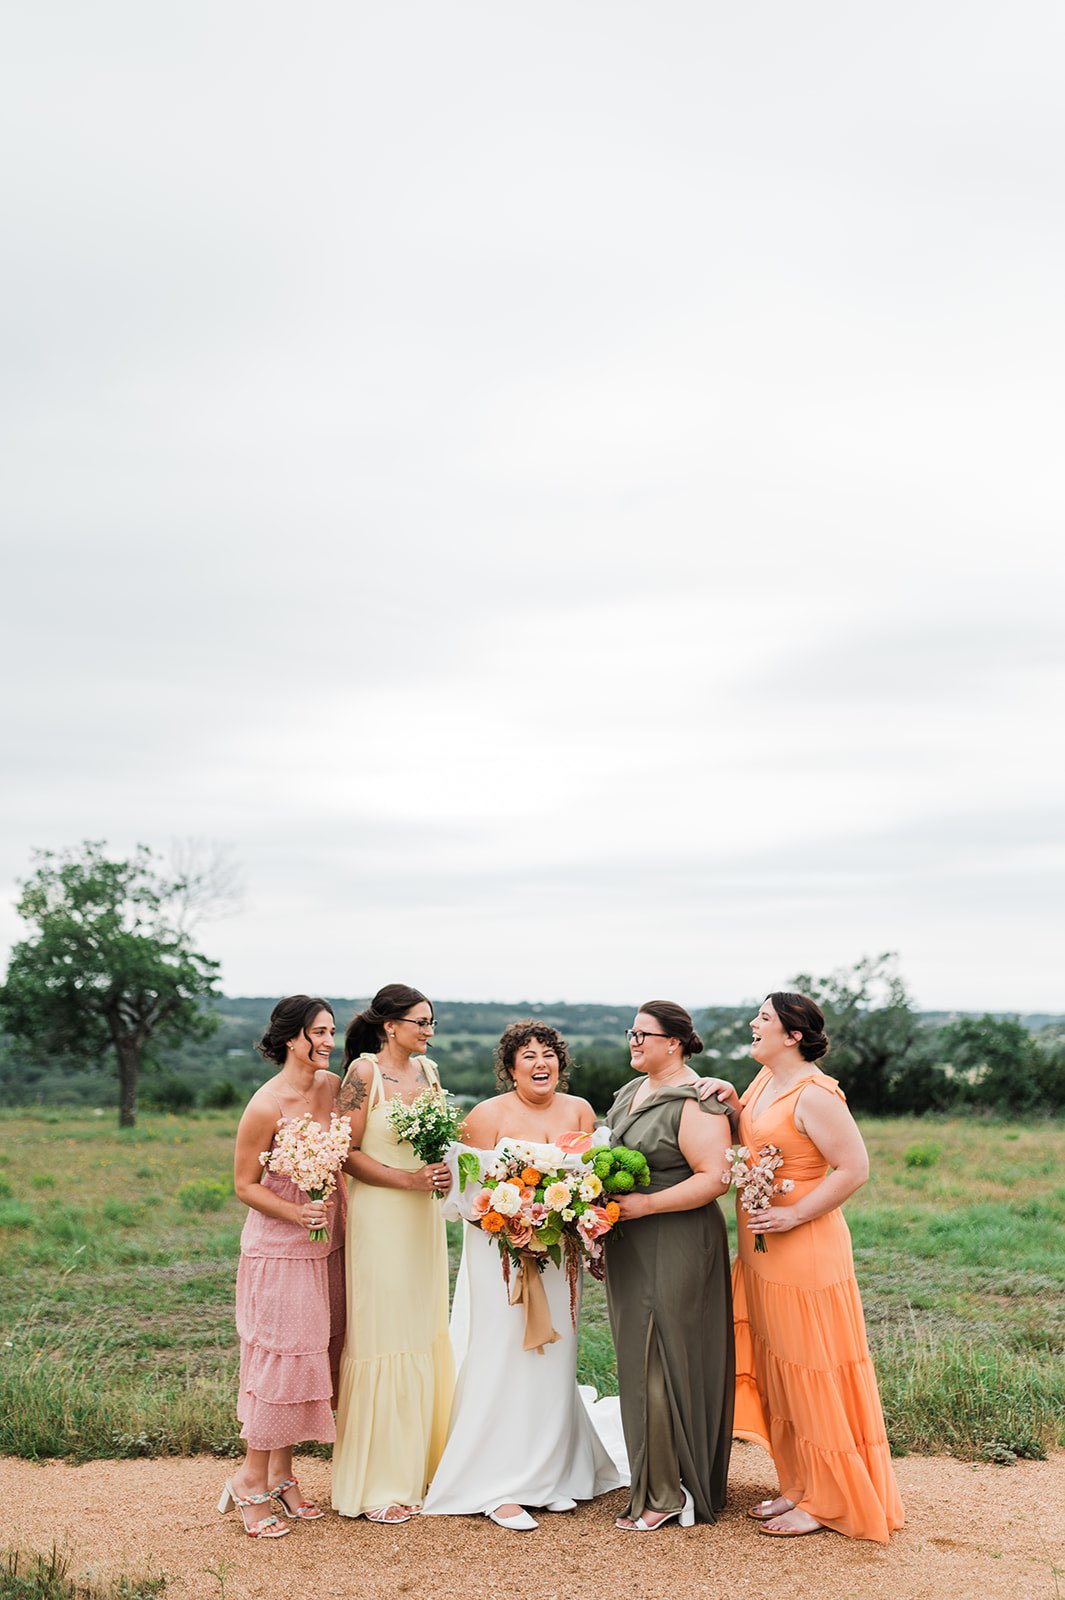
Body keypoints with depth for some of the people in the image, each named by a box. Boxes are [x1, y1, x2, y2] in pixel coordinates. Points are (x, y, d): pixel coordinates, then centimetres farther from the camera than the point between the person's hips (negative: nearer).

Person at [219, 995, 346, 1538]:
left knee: (313, 1354, 12)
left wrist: (342, 1218, 10)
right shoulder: (266, 1106, -19)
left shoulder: (333, 1086, 0)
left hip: (327, 1245, 7)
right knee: (279, 1355, -2)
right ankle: (251, 1478, 13)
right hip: (279, 1248, -7)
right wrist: (298, 1214, -23)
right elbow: (245, 1184, -11)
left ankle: (281, 1473, 24)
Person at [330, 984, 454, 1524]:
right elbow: (348, 1154, -13)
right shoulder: (364, 1073, -11)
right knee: (382, 1340, -2)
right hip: (380, 1217, -7)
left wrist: (443, 1171, 0)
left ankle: (418, 1465, 25)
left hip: (424, 1217, 7)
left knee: (425, 1335, 12)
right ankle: (375, 1485, 7)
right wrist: (407, 1179, -18)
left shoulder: (427, 1070, 10)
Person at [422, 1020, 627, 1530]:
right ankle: (500, 1489, 3)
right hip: (501, 1252, -4)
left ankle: (549, 1475, 19)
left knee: (553, 1358, 8)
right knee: (504, 1359, -3)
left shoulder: (580, 1111, 6)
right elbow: (475, 1188, -8)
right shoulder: (489, 1115, -7)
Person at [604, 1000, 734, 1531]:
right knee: (640, 1362, 12)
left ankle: (665, 1493, 7)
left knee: (663, 1364, -4)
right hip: (630, 1248, 9)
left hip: (677, 1247, -9)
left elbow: (714, 1179, -21)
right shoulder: (628, 1093, 14)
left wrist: (646, 1204, -22)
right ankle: (657, 1480, 23)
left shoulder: (696, 1103, -14)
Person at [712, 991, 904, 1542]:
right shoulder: (765, 1080, 9)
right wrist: (732, 1104, 1)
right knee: (777, 1371, 16)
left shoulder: (813, 1094, -19)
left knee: (810, 1374, 2)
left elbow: (855, 1168, -21)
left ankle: (826, 1502, 14)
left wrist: (795, 1215, -21)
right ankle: (796, 1486, 29)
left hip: (804, 1250, -9)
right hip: (763, 1253, 9)